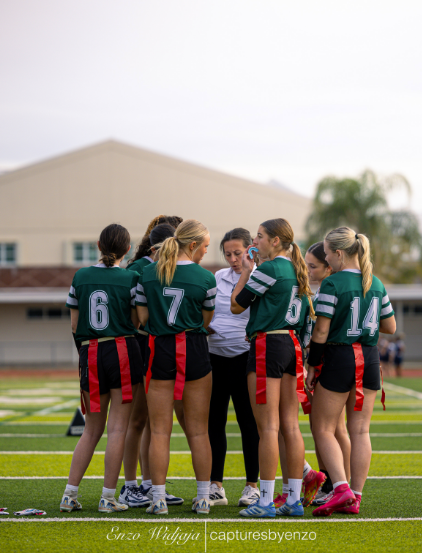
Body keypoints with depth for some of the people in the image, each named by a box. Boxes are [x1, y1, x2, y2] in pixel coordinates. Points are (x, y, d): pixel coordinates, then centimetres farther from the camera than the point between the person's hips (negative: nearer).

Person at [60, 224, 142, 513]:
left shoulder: (81, 276, 6)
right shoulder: (130, 278, -3)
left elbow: (74, 324, 9)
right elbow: (137, 321, -4)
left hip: (89, 353, 4)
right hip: (123, 351, -4)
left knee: (93, 429, 13)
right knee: (118, 428, 1)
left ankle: (70, 494, 9)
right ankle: (108, 497, 0)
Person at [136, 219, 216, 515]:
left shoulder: (148, 274, 1)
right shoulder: (205, 277, -5)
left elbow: (141, 317, 3)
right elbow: (207, 320, 5)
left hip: (159, 349, 1)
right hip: (194, 349, -1)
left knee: (160, 431, 6)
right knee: (198, 430, 8)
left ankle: (158, 498, 3)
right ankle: (203, 497, 11)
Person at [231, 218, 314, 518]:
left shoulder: (268, 269, -10)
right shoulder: (297, 270, 15)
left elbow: (237, 305, -3)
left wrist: (246, 270, 6)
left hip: (268, 345, -8)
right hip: (292, 345, 8)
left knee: (268, 427, -7)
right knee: (291, 426, 7)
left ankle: (266, 501, -6)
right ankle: (294, 499, 8)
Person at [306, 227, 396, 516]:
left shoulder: (332, 284, -11)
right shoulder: (376, 284, 7)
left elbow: (321, 332, -13)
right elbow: (390, 327, 13)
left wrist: (312, 366, -4)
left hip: (339, 358, -6)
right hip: (370, 360, 6)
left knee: (323, 429, 4)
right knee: (360, 430, 8)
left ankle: (341, 487, -12)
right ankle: (355, 497, 9)